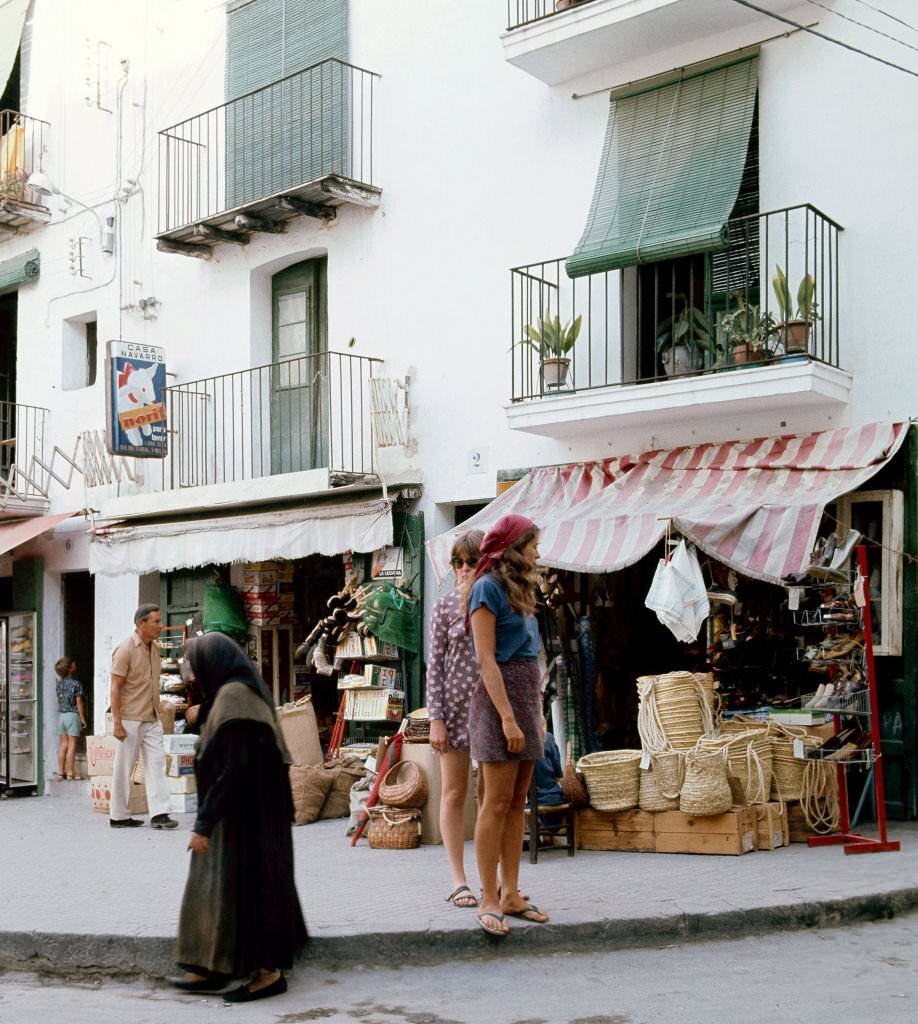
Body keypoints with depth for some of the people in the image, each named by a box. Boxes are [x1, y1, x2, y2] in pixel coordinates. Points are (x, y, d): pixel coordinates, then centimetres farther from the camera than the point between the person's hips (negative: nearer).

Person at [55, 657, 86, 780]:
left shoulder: (59, 683, 5)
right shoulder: (76, 684, -11)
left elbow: (60, 700, 9)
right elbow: (79, 703, -9)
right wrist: (82, 718, -3)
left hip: (61, 715, 5)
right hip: (72, 715, -5)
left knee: (63, 743, 11)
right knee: (72, 744, -1)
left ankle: (61, 771, 13)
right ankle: (70, 772, -1)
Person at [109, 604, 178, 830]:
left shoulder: (155, 647, 10)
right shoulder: (125, 650, -13)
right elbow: (115, 688, -14)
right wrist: (117, 723, -18)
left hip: (152, 719, 7)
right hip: (130, 720, -7)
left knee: (156, 764, -2)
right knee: (124, 768, 3)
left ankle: (159, 813, -4)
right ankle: (118, 816, 13)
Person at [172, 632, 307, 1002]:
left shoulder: (231, 698, -18)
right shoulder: (245, 693, 13)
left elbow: (231, 768, -23)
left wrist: (204, 824, -21)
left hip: (241, 814, -10)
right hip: (253, 809, 10)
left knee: (242, 885, -2)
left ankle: (268, 971, 6)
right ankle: (214, 968, 21)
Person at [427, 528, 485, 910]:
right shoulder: (446, 606, 2)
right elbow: (435, 664, 1)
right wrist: (435, 718, -6)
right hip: (456, 705, 0)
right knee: (454, 793, 4)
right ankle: (459, 881, 12)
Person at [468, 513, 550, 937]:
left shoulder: (519, 590, 17)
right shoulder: (488, 588, -8)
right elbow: (486, 660, -14)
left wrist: (534, 713, 13)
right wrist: (507, 717, -19)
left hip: (527, 696, 9)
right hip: (499, 697, -9)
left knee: (517, 803, 8)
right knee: (497, 803, -7)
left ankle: (510, 894, 12)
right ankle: (489, 901, -4)